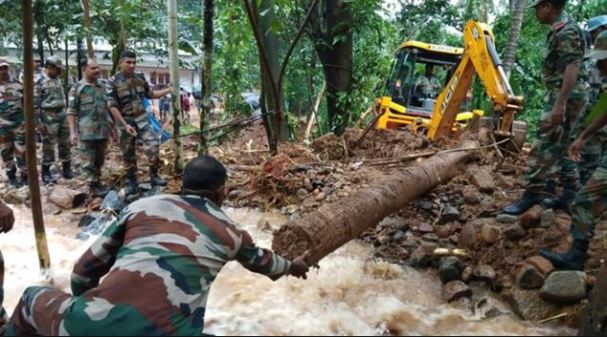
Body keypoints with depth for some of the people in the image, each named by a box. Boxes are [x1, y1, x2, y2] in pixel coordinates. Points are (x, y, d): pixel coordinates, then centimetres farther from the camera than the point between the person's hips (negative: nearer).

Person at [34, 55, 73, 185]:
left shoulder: (58, 80, 10)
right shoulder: (40, 82, -12)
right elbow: (35, 104, -13)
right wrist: (38, 122, -15)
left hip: (62, 114, 7)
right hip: (49, 117, -7)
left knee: (65, 143, 11)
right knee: (49, 146, 1)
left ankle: (67, 169, 22)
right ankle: (46, 173, 12)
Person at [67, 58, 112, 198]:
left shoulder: (104, 85, 9)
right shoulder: (77, 88, -4)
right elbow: (71, 112, -5)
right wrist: (73, 132, -11)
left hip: (103, 130, 5)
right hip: (86, 132, -5)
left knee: (100, 160, 15)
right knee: (88, 161, 0)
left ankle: (97, 182, 27)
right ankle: (93, 186, 8)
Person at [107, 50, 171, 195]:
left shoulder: (140, 78, 2)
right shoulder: (114, 82, -12)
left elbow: (150, 95, 15)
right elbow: (112, 106, -12)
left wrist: (169, 90, 3)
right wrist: (125, 125, -19)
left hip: (142, 119, 3)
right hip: (125, 122, -3)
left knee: (153, 146, -14)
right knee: (128, 155, 7)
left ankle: (154, 175, 2)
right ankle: (132, 181, 22)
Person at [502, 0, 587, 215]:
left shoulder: (567, 30, -14)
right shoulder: (560, 31, 18)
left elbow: (572, 68, -23)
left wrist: (560, 102, -29)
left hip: (565, 96, -11)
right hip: (561, 96, 11)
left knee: (544, 147, -10)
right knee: (560, 147, 14)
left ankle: (533, 194, -6)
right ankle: (571, 194, 20)